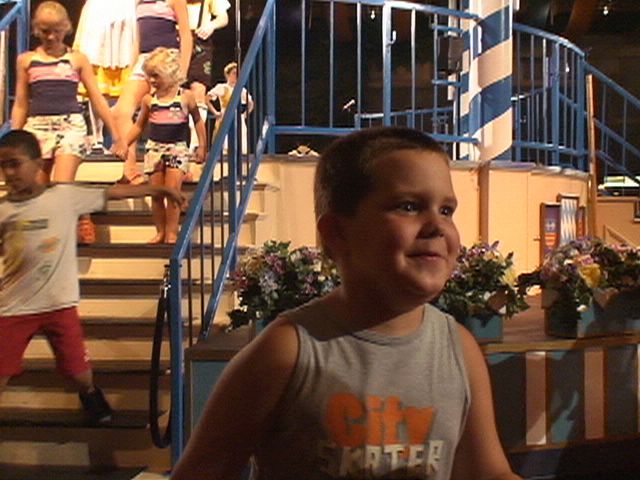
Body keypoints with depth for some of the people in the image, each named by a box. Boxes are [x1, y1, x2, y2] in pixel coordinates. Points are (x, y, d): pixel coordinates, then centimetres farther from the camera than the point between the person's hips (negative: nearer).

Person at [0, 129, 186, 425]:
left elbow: (113, 193, 0)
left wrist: (158, 189, 4)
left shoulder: (65, 197, -4)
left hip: (59, 302, -1)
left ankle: (90, 394, 43)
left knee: (78, 371, 9)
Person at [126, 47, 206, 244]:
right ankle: (160, 231, 15)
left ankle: (172, 233, 1)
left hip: (178, 148, -3)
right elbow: (139, 126, 14)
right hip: (154, 147, 3)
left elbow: (198, 121, 8)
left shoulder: (186, 97, -2)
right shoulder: (149, 100, 5)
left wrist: (202, 146, 4)